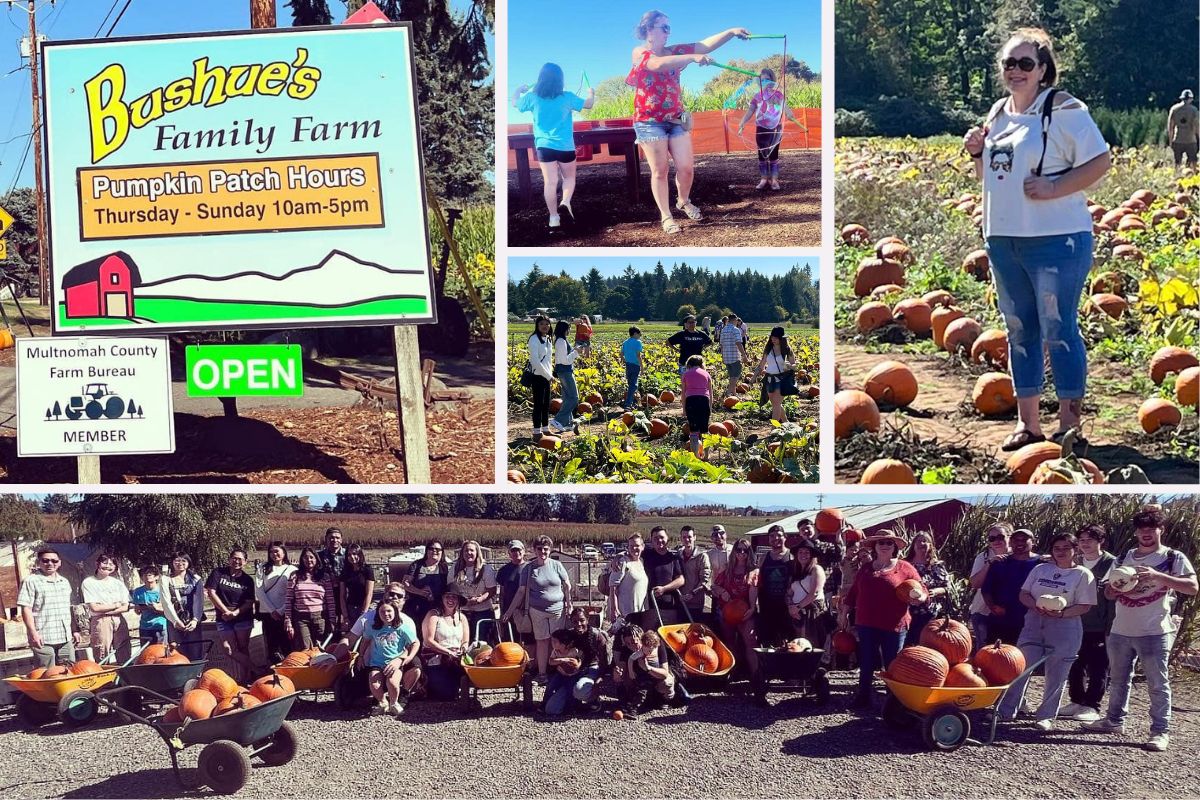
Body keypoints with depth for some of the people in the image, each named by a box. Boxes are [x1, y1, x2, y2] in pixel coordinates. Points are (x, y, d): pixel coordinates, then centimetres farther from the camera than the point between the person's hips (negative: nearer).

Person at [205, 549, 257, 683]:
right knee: (228, 648, -4)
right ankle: (251, 666, 9)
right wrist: (226, 611, -9)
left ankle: (243, 679, 3)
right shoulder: (218, 573, 0)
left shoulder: (247, 580, 2)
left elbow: (249, 602, -2)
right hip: (224, 619, 1)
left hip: (243, 618, -1)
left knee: (243, 649, -2)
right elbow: (211, 593, -6)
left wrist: (235, 613, -18)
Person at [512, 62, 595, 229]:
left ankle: (553, 217, -1)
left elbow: (515, 103, 15)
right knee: (569, 178, 16)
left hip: (544, 146, 1)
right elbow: (588, 104, 6)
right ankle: (565, 202, -8)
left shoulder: (532, 97, -3)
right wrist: (591, 93, 27)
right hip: (565, 146, -1)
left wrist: (519, 90, 35)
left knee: (550, 182, 1)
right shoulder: (567, 97, -6)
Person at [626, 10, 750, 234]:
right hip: (650, 121, -5)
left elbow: (706, 45, -1)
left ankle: (684, 202, 28)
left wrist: (731, 32, -16)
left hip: (676, 119, 5)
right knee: (660, 170, 0)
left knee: (686, 168, 1)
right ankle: (666, 217, 8)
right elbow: (658, 64, -28)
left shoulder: (674, 51, 9)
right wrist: (692, 57, -38)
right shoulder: (639, 53, -6)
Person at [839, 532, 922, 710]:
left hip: (894, 626, -4)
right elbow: (853, 592, 18)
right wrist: (844, 613, 17)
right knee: (866, 663, 9)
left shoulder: (904, 568, 0)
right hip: (866, 624, 4)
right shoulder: (865, 569, 13)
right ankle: (864, 697, 19)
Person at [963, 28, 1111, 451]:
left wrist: (1053, 188, -20)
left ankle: (1069, 426, 6)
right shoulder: (998, 113, 14)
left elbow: (1100, 162, -12)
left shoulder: (1063, 110, -8)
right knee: (1019, 332, 11)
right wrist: (976, 153, 3)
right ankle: (1027, 424, 20)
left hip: (1055, 240, -7)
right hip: (1002, 240, 7)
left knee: (1058, 331, -3)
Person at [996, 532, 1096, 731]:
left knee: (1056, 676, 3)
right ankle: (1006, 711, 5)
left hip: (1064, 628, -3)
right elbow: (1024, 594, 9)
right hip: (1034, 624, 3)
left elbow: (1085, 606, -6)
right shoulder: (1040, 569, 11)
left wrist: (1062, 613, -21)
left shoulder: (1083, 574, -1)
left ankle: (1046, 716, 16)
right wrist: (1037, 606, -11)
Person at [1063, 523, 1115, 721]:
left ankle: (1092, 706, 9)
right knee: (1075, 665, 11)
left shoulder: (1111, 563, -8)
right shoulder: (1076, 561, 7)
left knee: (1098, 668, 2)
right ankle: (1076, 701, 23)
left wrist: (1110, 626, -15)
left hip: (1099, 627, -5)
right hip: (1076, 623, 5)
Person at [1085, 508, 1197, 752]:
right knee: (1118, 679, 15)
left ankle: (1160, 731, 4)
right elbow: (1108, 593, 16)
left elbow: (1192, 587, -15)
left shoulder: (1173, 558, -3)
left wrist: (1158, 576, -25)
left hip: (1155, 632, -5)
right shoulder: (1123, 559, 12)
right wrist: (1118, 586, -8)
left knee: (1158, 683, -2)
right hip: (1121, 631, 5)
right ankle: (1114, 720, 28)